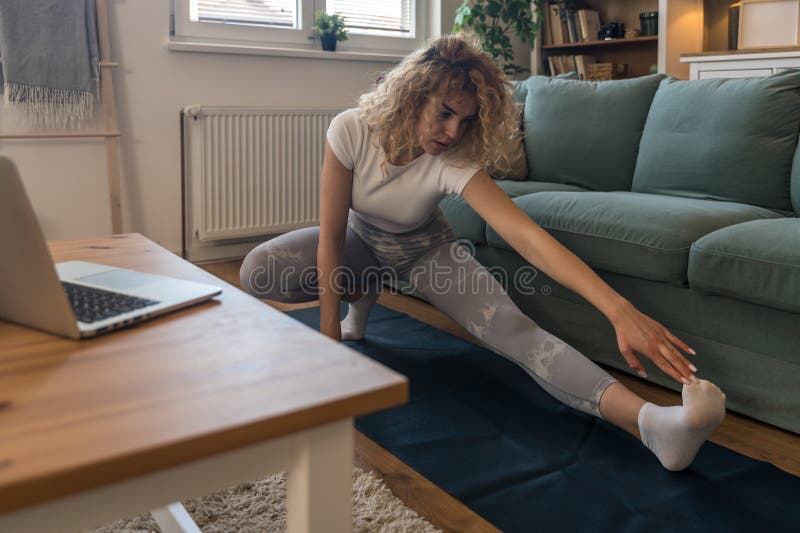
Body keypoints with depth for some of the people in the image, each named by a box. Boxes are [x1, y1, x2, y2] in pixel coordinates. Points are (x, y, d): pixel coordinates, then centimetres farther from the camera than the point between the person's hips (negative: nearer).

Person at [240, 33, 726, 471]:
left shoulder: (455, 161, -32)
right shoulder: (351, 131, -29)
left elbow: (526, 234, -44)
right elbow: (331, 234, -25)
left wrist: (618, 308, -55)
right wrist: (330, 332, -24)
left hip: (423, 249, -2)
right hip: (360, 240, 2)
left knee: (512, 327, -26)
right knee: (258, 272, -23)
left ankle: (649, 421, -44)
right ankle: (361, 294, 5)